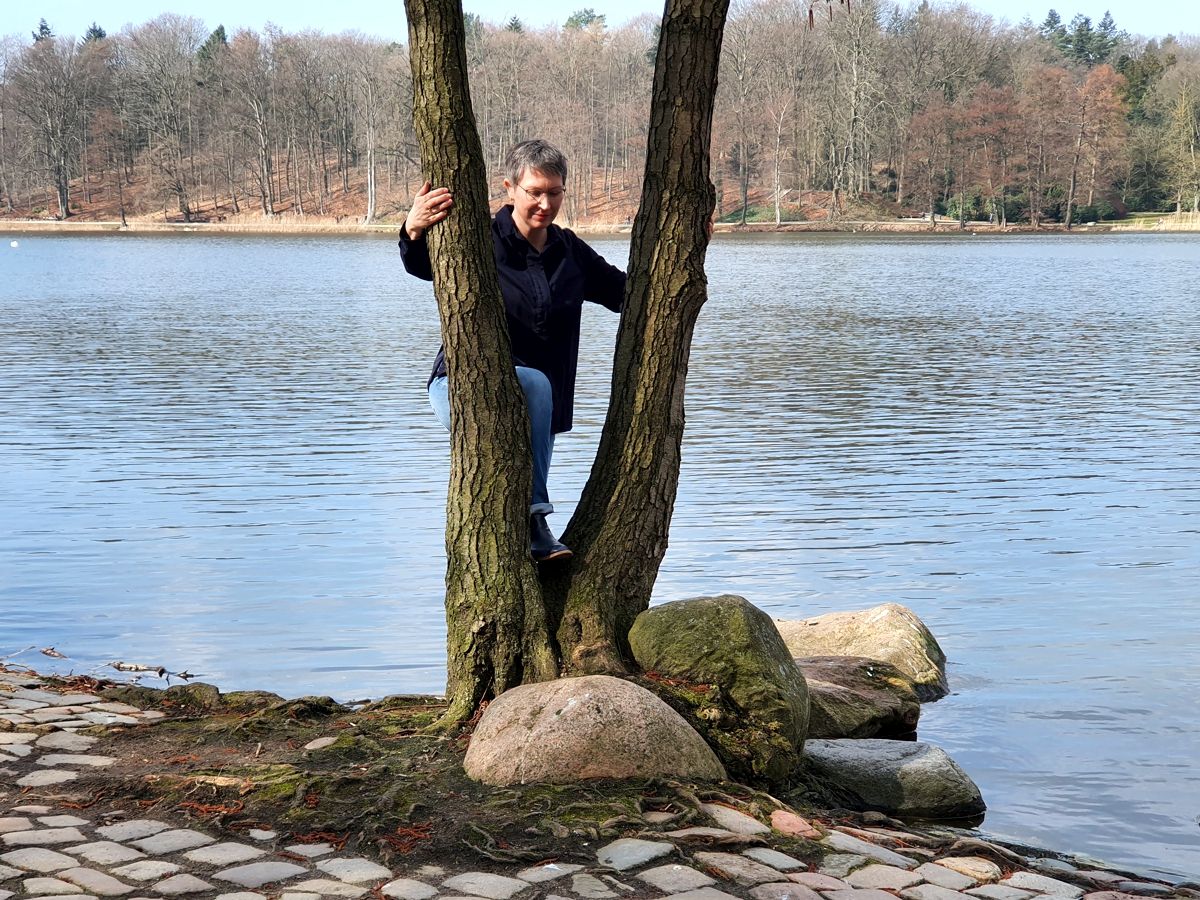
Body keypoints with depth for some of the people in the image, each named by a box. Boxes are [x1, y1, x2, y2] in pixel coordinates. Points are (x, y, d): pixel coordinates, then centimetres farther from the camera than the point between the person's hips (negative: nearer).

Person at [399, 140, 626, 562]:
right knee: (533, 383, -33)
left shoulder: (569, 252, 10)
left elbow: (624, 292, 21)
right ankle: (535, 515, -32)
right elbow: (422, 265, -27)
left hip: (527, 410, 7)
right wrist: (413, 230, -50)